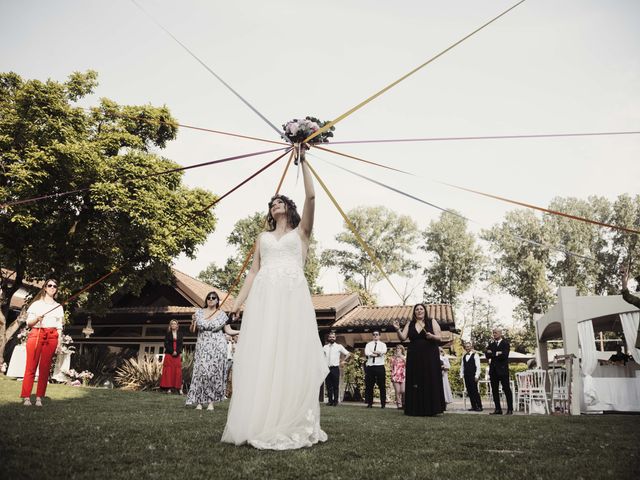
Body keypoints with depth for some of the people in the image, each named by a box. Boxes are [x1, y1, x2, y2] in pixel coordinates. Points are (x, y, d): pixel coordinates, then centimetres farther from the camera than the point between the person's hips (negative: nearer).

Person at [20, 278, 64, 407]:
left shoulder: (58, 306, 17)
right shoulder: (37, 303, 12)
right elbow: (28, 322, 7)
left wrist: (60, 342, 6)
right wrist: (37, 318, -14)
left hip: (52, 337, 1)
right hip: (36, 334, -1)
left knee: (45, 368, -3)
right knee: (31, 366, -8)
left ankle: (39, 398, 0)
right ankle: (26, 397, -5)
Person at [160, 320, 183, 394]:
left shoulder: (180, 334, 11)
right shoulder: (168, 334, 7)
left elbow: (181, 345, 7)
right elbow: (166, 344, -1)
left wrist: (178, 352, -10)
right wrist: (172, 352, -12)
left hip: (177, 355, 1)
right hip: (169, 354, -1)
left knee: (178, 371, -3)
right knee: (169, 370, -5)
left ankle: (179, 388, -5)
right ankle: (169, 388, -6)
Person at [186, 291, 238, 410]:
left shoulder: (222, 314, 4)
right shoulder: (199, 312, 8)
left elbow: (229, 331, 5)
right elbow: (192, 330, 12)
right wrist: (193, 321, -8)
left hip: (217, 347, -1)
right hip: (202, 347, 1)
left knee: (215, 372, -5)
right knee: (201, 371, -7)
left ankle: (211, 402, 1)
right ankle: (199, 402, -1)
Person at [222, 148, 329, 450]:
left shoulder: (301, 232, 18)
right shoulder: (263, 237, 25)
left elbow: (311, 197, 4)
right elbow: (253, 270, 17)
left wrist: (302, 161, 6)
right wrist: (239, 301, 6)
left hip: (293, 295, -2)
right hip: (264, 296, 3)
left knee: (293, 356, -8)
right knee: (261, 357, -6)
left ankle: (292, 426, -5)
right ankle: (260, 426, -3)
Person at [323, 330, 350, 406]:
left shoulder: (339, 346, 2)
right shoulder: (325, 347, 9)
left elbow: (347, 354, 8)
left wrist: (341, 361, 4)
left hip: (335, 368, -3)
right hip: (327, 368, 3)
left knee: (335, 386, -1)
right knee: (328, 386, 6)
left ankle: (335, 401, 7)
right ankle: (330, 401, 14)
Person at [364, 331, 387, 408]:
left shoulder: (383, 344, 9)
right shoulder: (368, 344, 12)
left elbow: (383, 352, -13)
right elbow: (366, 353, -7)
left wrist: (373, 352, -8)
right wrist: (377, 354, -10)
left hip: (380, 367, -2)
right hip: (370, 367, 2)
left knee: (382, 386, 0)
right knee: (369, 386, 3)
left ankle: (383, 403, 8)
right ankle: (369, 403, 11)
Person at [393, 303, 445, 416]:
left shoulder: (432, 321, 5)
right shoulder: (410, 324, 11)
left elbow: (440, 338, 0)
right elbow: (402, 338, 2)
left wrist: (432, 336, -20)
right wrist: (398, 329, -15)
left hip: (430, 356, -2)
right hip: (414, 357, 2)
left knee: (430, 382, -6)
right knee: (415, 383, 0)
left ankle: (431, 409, -2)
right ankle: (416, 409, 4)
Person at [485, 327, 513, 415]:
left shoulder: (505, 343, -1)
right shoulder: (491, 344, 15)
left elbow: (505, 355, -15)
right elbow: (487, 355, 2)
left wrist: (492, 354, -11)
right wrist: (497, 354, -13)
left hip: (502, 369, -5)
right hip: (493, 370, 5)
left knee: (506, 389, -2)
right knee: (494, 390, 5)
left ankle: (510, 409, 3)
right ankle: (498, 409, 10)